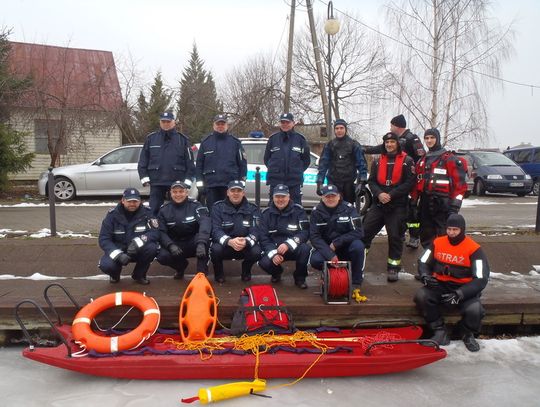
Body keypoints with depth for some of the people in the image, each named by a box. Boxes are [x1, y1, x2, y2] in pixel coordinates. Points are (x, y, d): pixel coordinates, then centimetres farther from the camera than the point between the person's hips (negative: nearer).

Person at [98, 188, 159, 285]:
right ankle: (115, 274, 11)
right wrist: (118, 254, -28)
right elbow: (104, 239, -12)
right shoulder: (113, 215, -10)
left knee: (151, 248, -30)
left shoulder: (146, 213, -9)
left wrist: (138, 241, -38)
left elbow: (155, 232, -20)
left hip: (138, 251, 1)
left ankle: (139, 275, -2)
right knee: (105, 265, -30)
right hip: (117, 250, -1)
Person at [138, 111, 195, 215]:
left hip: (177, 182, -1)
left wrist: (188, 179, -5)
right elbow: (143, 160, 10)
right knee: (154, 209, 5)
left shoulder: (182, 139, 5)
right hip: (156, 181, 1)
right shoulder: (151, 138, 9)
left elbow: (190, 161, 2)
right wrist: (144, 176, 0)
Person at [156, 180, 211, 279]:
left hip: (193, 244, -2)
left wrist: (201, 243, -47)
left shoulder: (195, 206, -10)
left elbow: (205, 223, -29)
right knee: (162, 256, -26)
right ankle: (181, 266, 9)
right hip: (175, 245, 3)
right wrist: (171, 245, -29)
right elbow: (161, 232, -7)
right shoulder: (164, 210, -1)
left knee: (203, 236, -34)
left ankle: (201, 272, -20)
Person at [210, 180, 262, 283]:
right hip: (224, 244, -1)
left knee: (256, 251, -30)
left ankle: (246, 270, 8)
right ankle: (219, 272, 2)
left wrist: (246, 242, -38)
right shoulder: (218, 207, -6)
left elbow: (255, 231, -14)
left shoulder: (253, 209, -4)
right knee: (216, 249, -34)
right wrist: (229, 241, -39)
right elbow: (216, 230, -17)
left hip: (245, 246, 1)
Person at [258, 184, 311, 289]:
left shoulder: (298, 211, -7)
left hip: (294, 248, -1)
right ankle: (277, 272, 12)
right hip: (274, 249, 1)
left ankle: (300, 277, -4)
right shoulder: (266, 213, -1)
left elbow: (305, 232, -16)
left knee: (305, 249, -33)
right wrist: (273, 253, -22)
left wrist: (288, 244, -31)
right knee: (264, 262, -28)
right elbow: (263, 237, -5)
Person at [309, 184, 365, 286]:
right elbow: (314, 236, -11)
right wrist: (329, 255, -24)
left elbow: (358, 232, -15)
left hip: (346, 247, 0)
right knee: (315, 260, -29)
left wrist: (336, 243, -21)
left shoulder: (348, 208, -10)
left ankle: (356, 283, -14)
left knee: (358, 246, -32)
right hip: (326, 248, 1)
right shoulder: (316, 212, -7)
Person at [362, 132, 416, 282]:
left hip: (397, 206, -3)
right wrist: (379, 194, -12)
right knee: (365, 231, -1)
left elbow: (409, 183, -9)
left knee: (395, 236, 2)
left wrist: (391, 195, -16)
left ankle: (393, 267, 14)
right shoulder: (378, 161, 12)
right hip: (378, 204, 4)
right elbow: (372, 181, 8)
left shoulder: (407, 161, -1)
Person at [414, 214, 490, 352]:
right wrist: (426, 276, -15)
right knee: (421, 296, -24)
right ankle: (440, 331, -5)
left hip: (464, 288, -3)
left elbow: (481, 279, -16)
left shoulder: (474, 249, -12)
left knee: (474, 309, -31)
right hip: (440, 285, 3)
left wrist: (459, 294, -28)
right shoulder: (437, 243, -1)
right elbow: (423, 262, 9)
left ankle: (468, 334, 6)